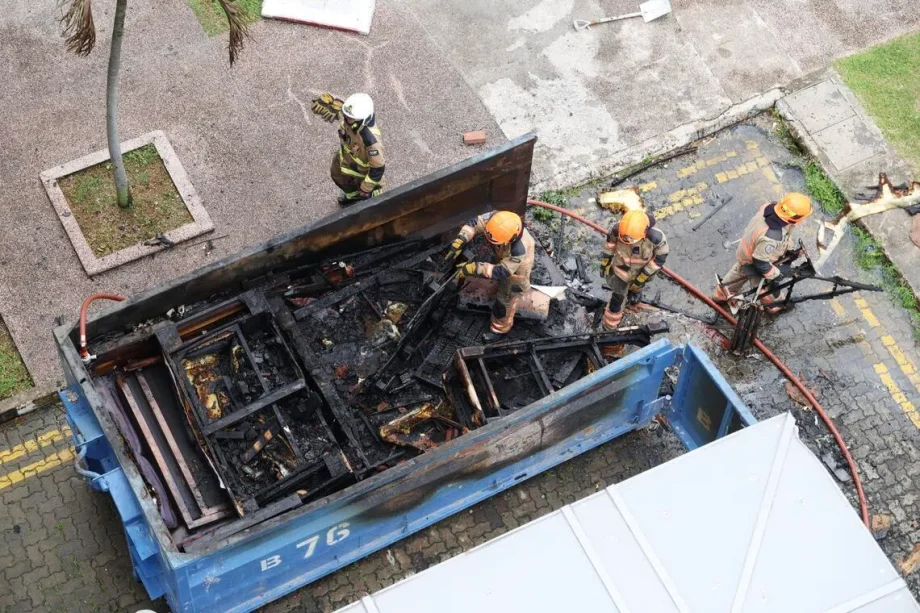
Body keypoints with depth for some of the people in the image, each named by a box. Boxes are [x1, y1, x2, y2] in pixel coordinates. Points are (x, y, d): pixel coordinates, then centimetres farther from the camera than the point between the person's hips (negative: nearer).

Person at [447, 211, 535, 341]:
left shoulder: (519, 249, -50)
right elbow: (474, 224, -26)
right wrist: (458, 243, -39)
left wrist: (473, 268, -43)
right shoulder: (496, 219, -37)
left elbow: (501, 271, -40)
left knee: (506, 299, 15)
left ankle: (500, 328, 40)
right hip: (504, 258, 6)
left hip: (517, 268, -5)